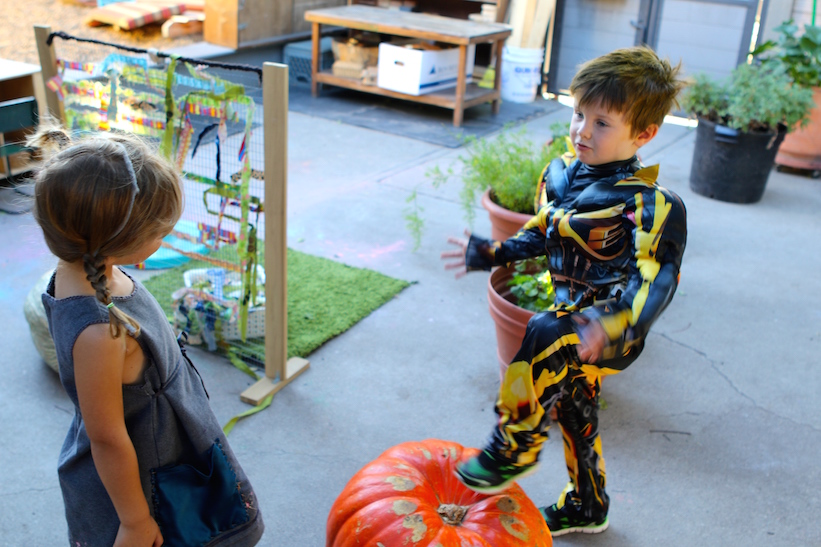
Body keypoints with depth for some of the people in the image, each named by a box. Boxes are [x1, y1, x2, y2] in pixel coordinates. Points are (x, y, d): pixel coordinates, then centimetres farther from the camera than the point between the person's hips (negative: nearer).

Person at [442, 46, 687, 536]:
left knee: (546, 336, -34)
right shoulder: (561, 173, 0)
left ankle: (514, 448, -11)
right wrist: (491, 254, 8)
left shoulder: (649, 205, -23)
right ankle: (586, 507, 45)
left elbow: (657, 279, -27)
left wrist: (616, 325, -43)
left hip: (615, 331, -8)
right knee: (574, 414, 20)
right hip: (575, 319, 8)